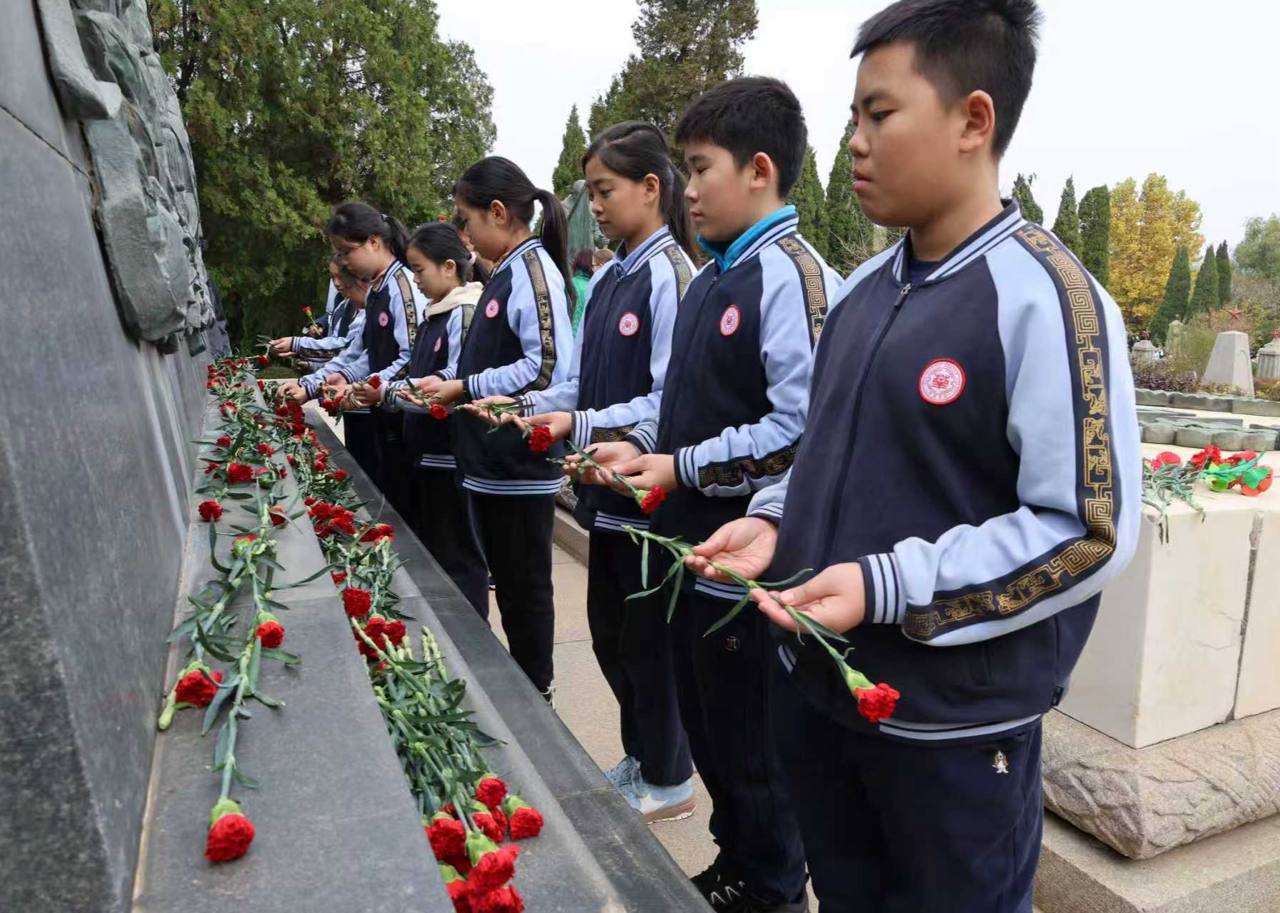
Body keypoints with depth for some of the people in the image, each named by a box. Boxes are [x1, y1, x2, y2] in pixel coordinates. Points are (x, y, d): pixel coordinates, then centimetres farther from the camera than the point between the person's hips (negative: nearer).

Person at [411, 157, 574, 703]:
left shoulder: (533, 268, -13)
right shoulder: (506, 272, 14)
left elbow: (548, 367, -23)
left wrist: (463, 388, -16)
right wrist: (447, 381, 5)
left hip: (521, 466, -9)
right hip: (493, 462, 9)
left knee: (525, 587, 4)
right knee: (507, 582, 18)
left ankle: (536, 698, 21)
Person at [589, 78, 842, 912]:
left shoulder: (790, 276, -17)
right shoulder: (712, 280, 11)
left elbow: (799, 429, -25)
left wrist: (681, 469, -18)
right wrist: (642, 447, 3)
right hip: (694, 546, 9)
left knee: (753, 743, 11)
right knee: (708, 728, 22)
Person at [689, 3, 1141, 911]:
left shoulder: (1045, 298, -17)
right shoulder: (865, 289, 5)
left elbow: (1091, 530, -20)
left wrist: (886, 586, -25)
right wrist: (777, 522, -3)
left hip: (952, 723, -6)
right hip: (817, 685, 7)